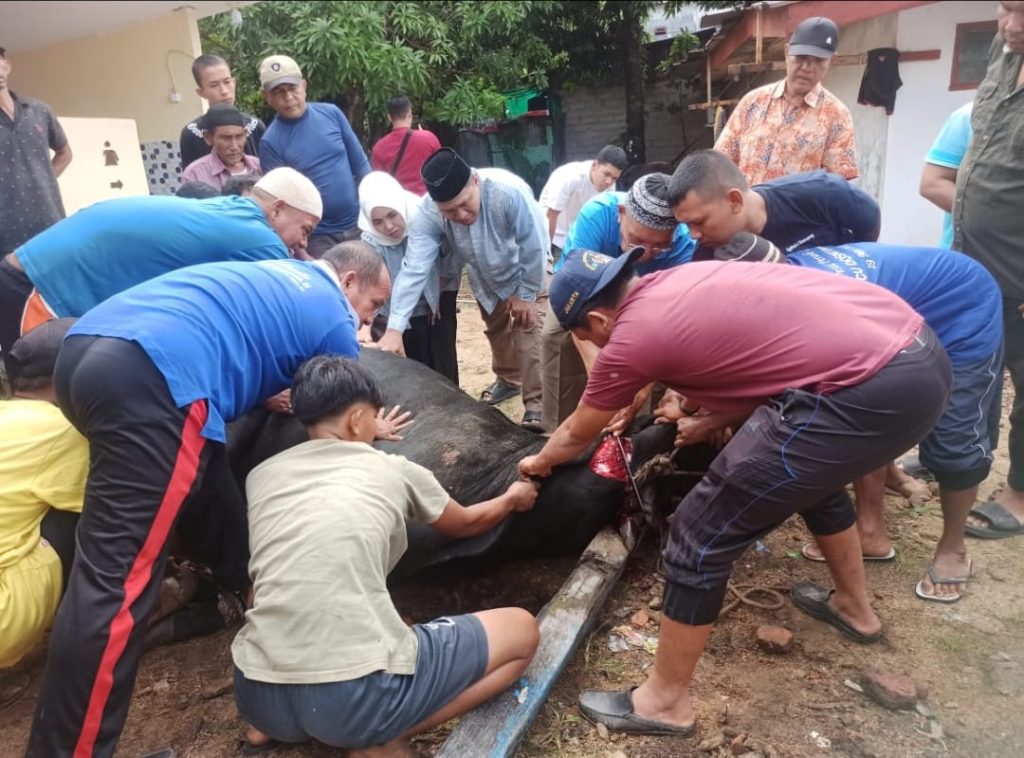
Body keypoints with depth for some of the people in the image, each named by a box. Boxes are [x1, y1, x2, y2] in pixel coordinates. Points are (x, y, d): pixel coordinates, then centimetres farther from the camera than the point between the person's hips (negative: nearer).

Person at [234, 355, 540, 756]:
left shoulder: (261, 475, 14)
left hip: (256, 695, 6)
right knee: (522, 630, 12)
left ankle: (276, 722, 17)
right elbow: (464, 524, 26)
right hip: (356, 696, -6)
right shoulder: (394, 470, 6)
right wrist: (512, 499, 48)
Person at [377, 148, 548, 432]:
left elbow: (534, 248, -31)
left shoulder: (509, 191, -43)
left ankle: (536, 402, -2)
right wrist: (395, 328, -42)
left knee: (529, 329, -16)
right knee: (496, 330, 21)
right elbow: (414, 269, -36)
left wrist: (526, 295, -20)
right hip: (486, 279, 4)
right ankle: (509, 380, 46)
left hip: (527, 271, -4)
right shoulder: (429, 214, -34)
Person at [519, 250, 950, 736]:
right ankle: (854, 607, 56)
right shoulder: (680, 282, 18)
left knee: (700, 533, 2)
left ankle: (664, 702, 20)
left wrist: (539, 463, 34)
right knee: (813, 472, 36)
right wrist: (712, 421, 32)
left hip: (868, 389, -10)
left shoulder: (631, 336, -3)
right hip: (919, 350, 10)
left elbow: (576, 435, 15)